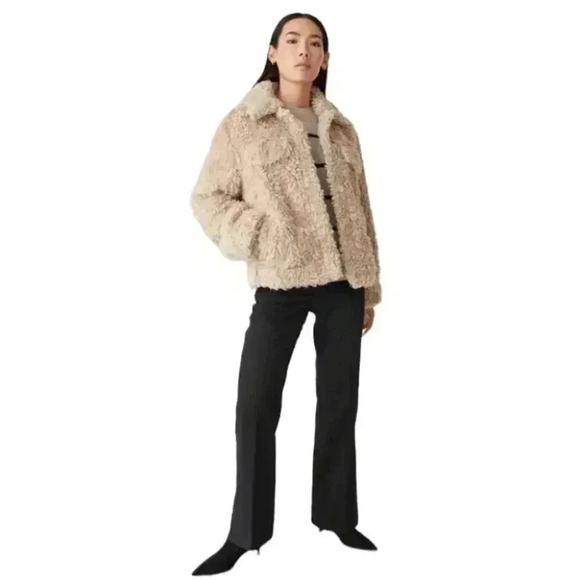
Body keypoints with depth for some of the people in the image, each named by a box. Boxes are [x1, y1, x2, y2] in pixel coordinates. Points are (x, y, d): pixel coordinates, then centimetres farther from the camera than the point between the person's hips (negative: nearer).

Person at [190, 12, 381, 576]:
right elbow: (207, 199, -1)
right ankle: (246, 532, 11)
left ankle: (337, 516, 25)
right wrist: (259, 234, -17)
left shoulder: (341, 128, 13)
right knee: (256, 406, -3)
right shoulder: (242, 123, 2)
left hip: (343, 283, 4)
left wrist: (370, 287, 13)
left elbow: (360, 210, 14)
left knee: (339, 402, 10)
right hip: (280, 284, -3)